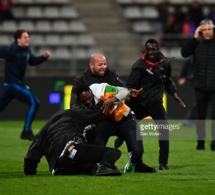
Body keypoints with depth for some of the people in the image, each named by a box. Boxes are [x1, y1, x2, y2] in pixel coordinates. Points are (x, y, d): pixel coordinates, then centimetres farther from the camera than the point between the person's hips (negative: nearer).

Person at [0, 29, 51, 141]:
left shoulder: (26, 50, 8)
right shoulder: (13, 50, -18)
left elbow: (32, 61, 22)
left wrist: (44, 57, 9)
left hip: (17, 83, 9)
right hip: (13, 84, -9)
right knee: (34, 103, -10)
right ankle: (26, 132, -5)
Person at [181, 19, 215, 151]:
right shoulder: (197, 44, 2)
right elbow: (184, 53, -10)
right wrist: (195, 38, -15)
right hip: (200, 86, 3)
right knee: (200, 115, 11)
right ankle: (201, 141, 21)